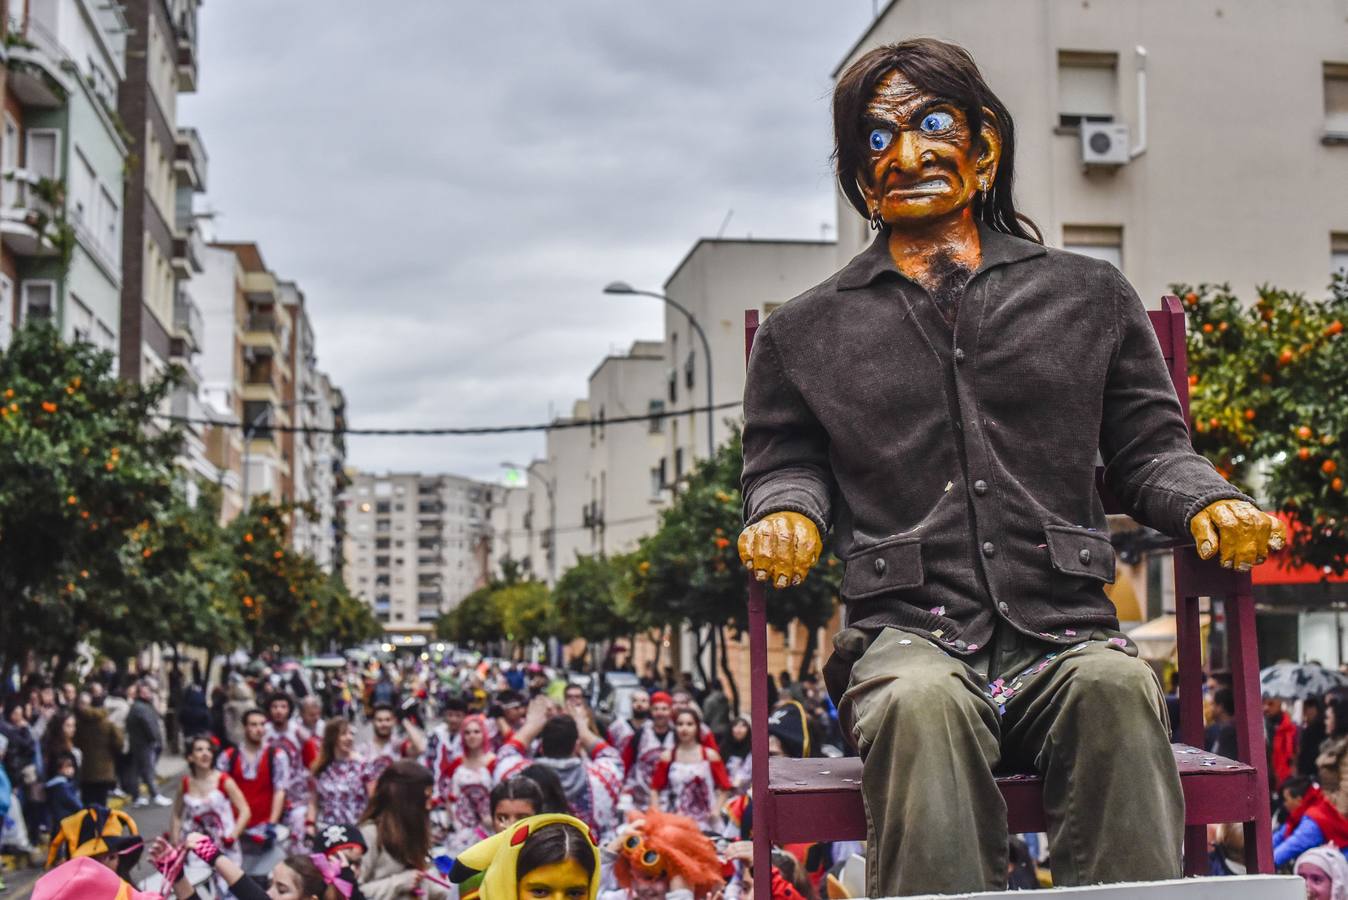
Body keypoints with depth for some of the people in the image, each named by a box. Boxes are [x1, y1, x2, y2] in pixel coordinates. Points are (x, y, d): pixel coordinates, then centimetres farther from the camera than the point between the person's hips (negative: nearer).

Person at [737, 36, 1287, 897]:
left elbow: (1151, 448, 19)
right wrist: (787, 511, -3)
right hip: (908, 636, 0)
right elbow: (784, 463, 21)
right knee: (923, 701, -36)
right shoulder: (805, 333, 19)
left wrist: (1206, 502, -3)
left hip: (1064, 630, 1)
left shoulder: (1091, 297, 19)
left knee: (1117, 685, -34)